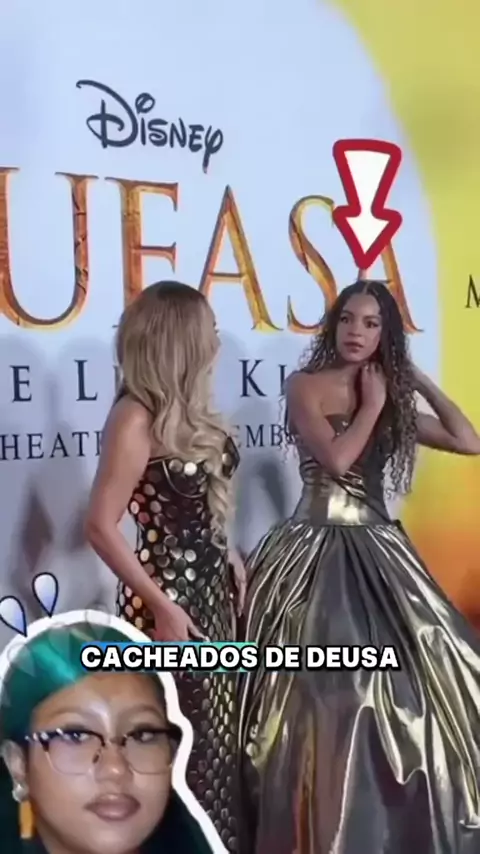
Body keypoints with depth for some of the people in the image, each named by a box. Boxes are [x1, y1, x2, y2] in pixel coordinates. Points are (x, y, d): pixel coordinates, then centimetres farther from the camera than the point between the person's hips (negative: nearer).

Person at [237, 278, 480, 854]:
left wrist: (418, 382, 8)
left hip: (377, 550, 6)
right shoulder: (305, 385, -3)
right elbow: (336, 458, -18)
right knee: (324, 690, -2)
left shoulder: (394, 400, 12)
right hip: (317, 549, -5)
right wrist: (373, 405, -5)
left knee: (404, 685, 9)